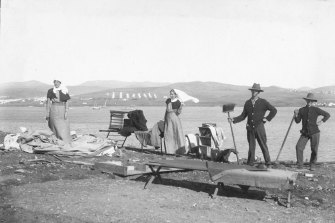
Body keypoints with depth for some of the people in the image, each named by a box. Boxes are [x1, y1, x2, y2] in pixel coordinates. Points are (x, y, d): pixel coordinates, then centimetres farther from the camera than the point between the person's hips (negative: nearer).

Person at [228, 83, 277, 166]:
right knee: (251, 146, 4)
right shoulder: (247, 103, 9)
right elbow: (243, 116, 10)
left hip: (259, 127, -3)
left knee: (263, 145, 1)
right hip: (250, 128, 3)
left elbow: (274, 110, 6)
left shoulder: (263, 102, 0)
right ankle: (250, 163, 10)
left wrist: (267, 119, 1)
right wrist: (233, 120, -2)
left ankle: (268, 162, 11)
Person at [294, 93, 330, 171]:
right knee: (299, 147, -14)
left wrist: (321, 122, -5)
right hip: (305, 133, 1)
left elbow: (327, 115, 5)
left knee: (314, 150, 2)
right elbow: (297, 121, 3)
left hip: (314, 133, -1)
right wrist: (296, 115, -13)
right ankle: (300, 165, -3)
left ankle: (312, 165, 21)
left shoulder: (316, 110, -3)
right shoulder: (301, 110, 3)